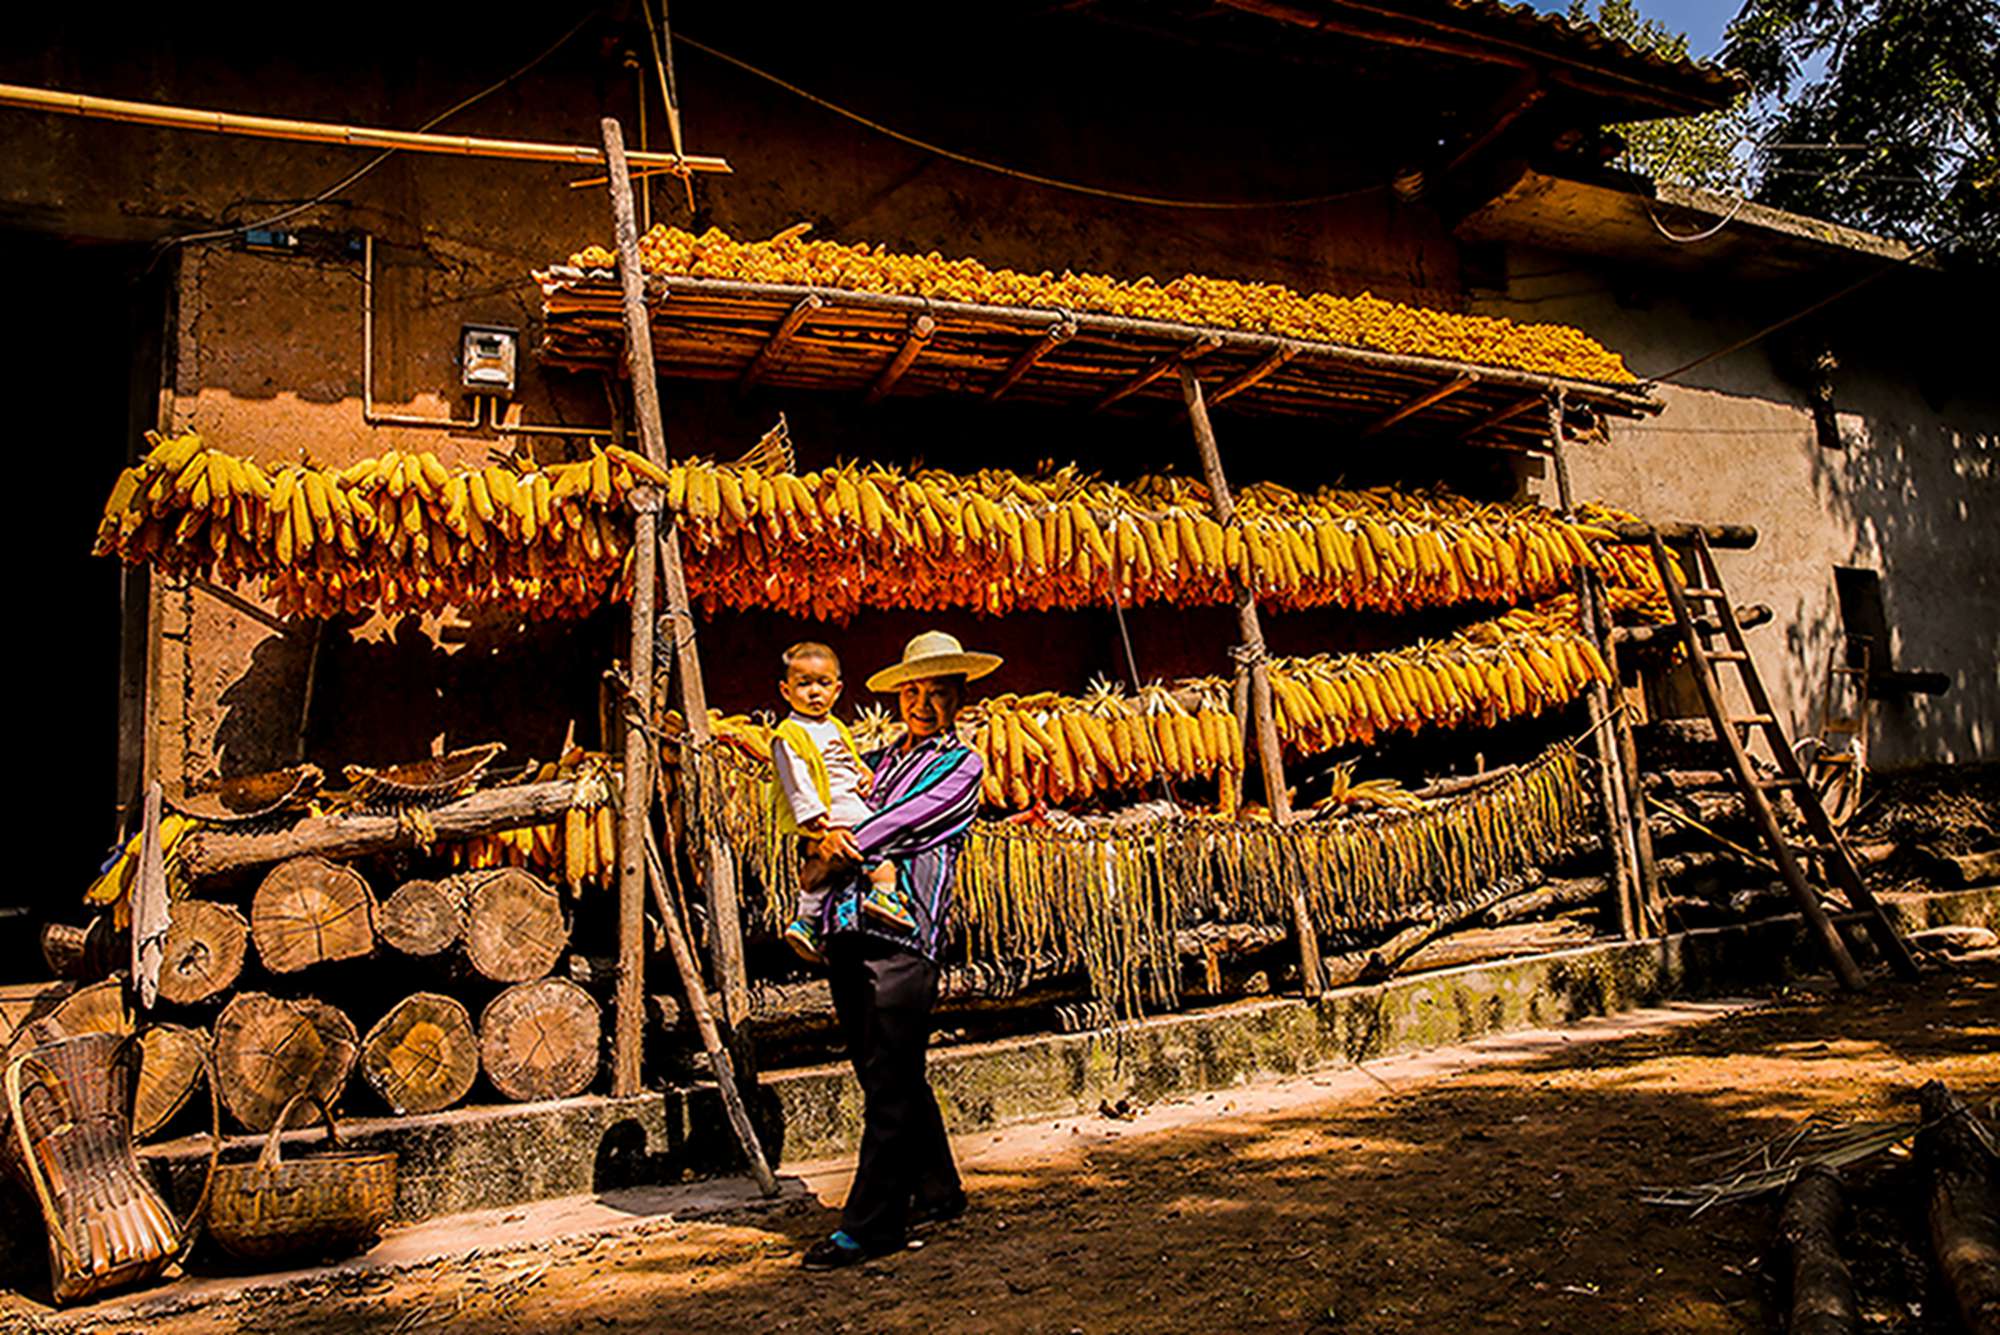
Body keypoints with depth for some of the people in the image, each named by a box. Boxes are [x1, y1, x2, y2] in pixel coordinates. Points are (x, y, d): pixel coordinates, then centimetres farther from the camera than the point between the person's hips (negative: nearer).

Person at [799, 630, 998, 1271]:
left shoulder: (961, 765, 7)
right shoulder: (882, 758, 23)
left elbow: (905, 821, -6)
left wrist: (844, 847, -6)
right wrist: (828, 837, -3)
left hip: (904, 934, -6)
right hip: (848, 928, 6)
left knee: (889, 1082, -6)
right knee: (890, 1076, 13)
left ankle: (869, 1225, -1)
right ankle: (937, 1192, 27)